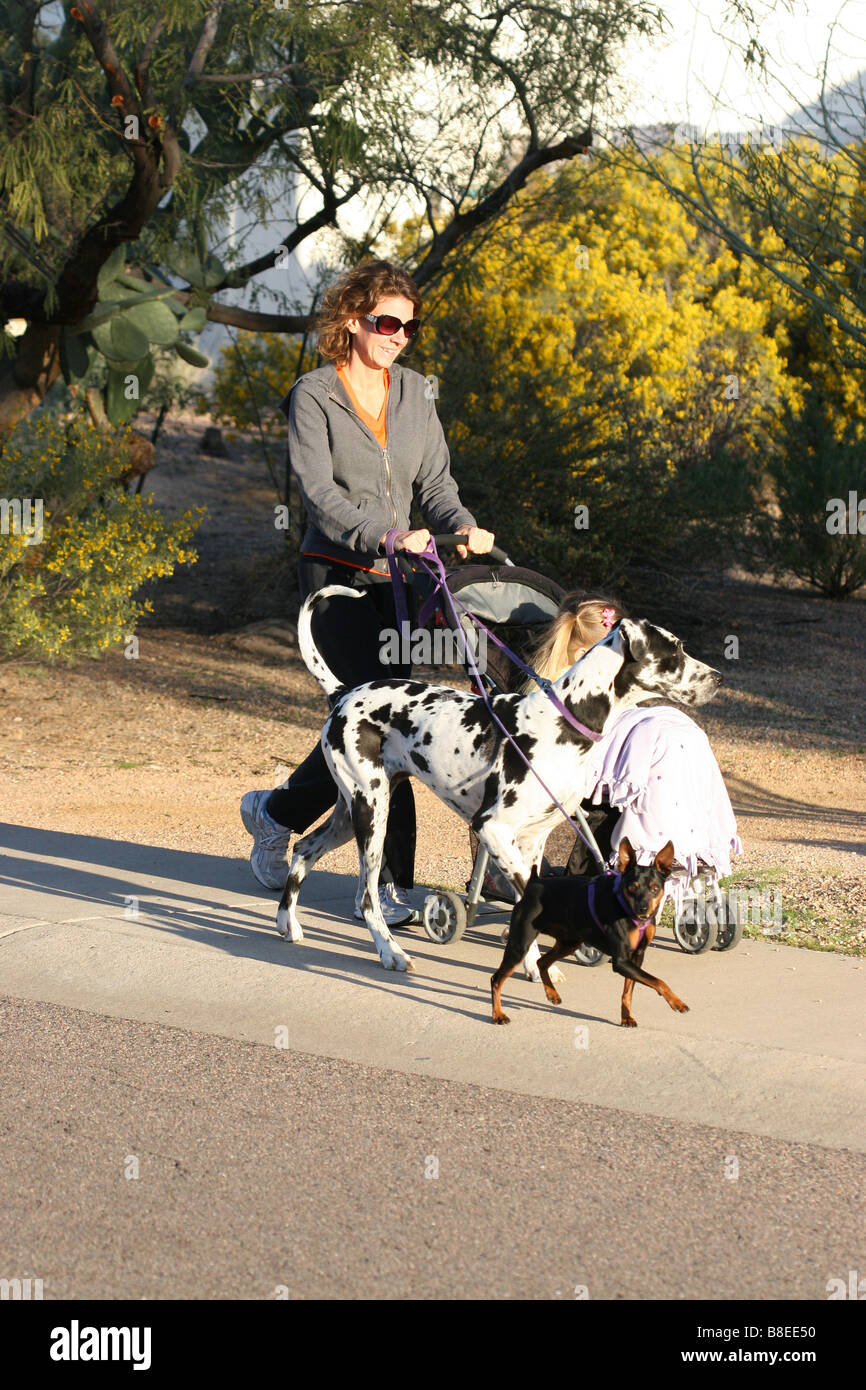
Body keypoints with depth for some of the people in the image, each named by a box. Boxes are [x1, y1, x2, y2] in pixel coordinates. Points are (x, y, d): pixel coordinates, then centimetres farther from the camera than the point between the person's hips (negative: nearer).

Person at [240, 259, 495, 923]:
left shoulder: (414, 391, 11)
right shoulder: (314, 395, -5)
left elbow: (434, 478, 10)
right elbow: (320, 494, -15)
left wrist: (463, 526, -11)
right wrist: (389, 533, -29)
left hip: (393, 576, 6)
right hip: (337, 575, -6)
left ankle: (278, 811, 22)